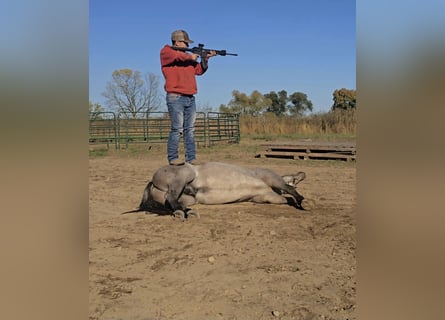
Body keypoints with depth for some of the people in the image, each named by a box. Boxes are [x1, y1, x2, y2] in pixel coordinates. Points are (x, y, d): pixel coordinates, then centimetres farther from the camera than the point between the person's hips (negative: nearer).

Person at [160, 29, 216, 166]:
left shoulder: (187, 56, 23)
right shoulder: (166, 51, 3)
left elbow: (199, 70, 22)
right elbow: (177, 55, -18)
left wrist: (205, 59, 9)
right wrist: (190, 57, -4)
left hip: (190, 98, 7)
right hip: (176, 98, -7)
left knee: (190, 130, 5)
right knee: (177, 129, -11)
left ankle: (191, 158, 8)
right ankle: (172, 158, -5)